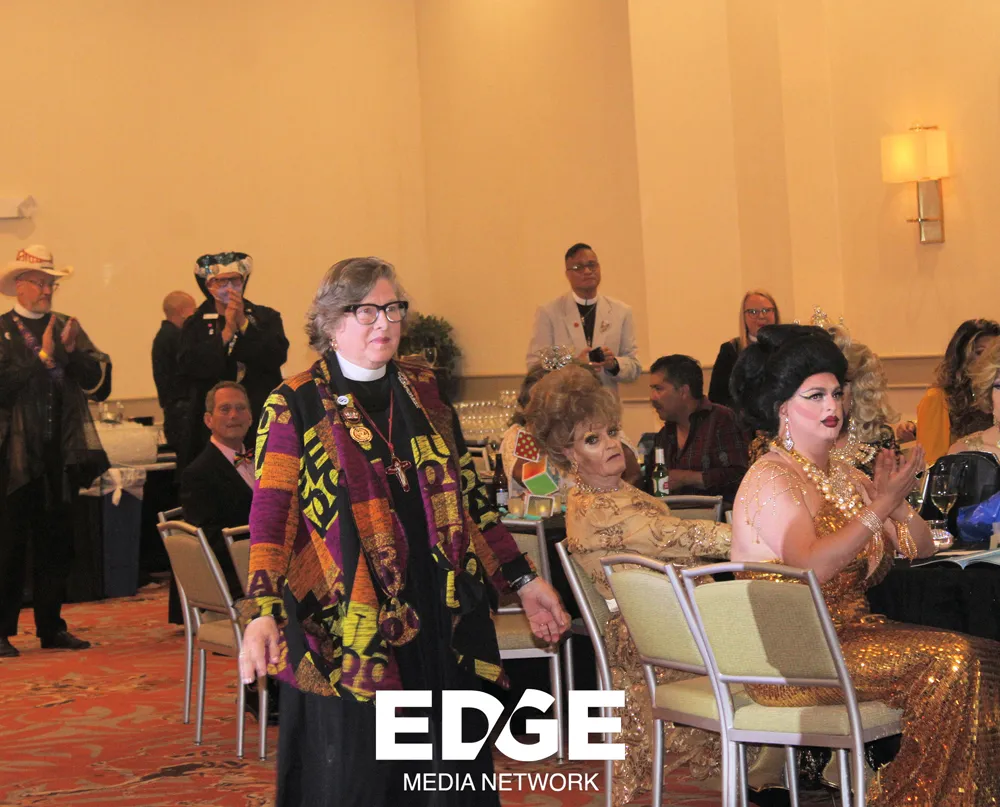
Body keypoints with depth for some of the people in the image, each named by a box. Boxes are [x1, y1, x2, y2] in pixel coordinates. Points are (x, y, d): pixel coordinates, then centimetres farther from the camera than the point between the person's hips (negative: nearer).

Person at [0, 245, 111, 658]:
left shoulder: (67, 328, 12)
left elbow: (100, 382, 3)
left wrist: (73, 351, -11)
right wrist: (42, 357, -17)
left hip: (61, 453, 5)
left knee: (56, 544, 10)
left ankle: (51, 626, 18)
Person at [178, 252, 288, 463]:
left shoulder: (267, 317, 10)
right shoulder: (196, 325, 8)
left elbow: (278, 356, -6)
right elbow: (190, 367, -8)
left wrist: (244, 324, -11)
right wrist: (227, 331, -12)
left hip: (263, 418, 0)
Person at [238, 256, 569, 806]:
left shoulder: (424, 393, 12)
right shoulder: (296, 406, -1)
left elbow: (469, 495, 16)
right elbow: (272, 514, -8)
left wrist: (523, 580, 12)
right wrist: (262, 613, -21)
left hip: (440, 618, 4)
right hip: (345, 625, -4)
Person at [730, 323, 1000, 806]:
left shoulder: (842, 477, 16)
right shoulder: (771, 480, -9)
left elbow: (920, 548, 14)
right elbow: (810, 567, -25)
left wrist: (895, 499, -5)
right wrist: (881, 505, -23)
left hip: (850, 630, 8)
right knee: (950, 659, -24)